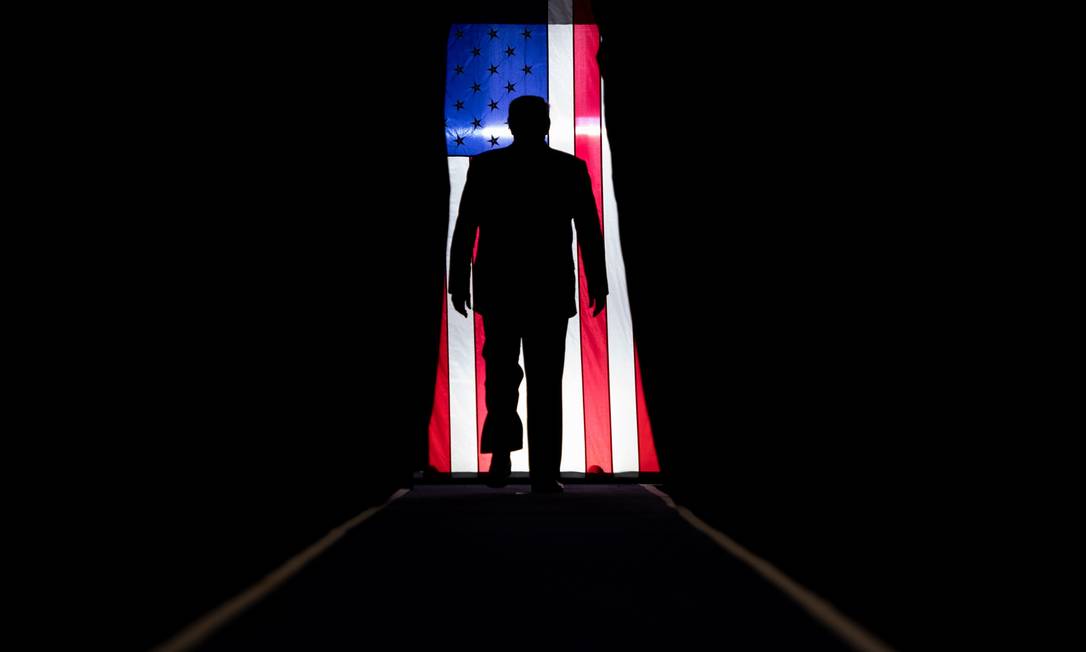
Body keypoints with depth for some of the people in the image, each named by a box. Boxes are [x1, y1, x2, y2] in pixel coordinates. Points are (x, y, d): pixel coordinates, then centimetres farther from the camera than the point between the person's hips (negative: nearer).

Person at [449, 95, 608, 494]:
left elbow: (464, 229, -1)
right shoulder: (572, 168, 0)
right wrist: (597, 283, 7)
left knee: (501, 372, 15)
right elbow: (590, 232, -1)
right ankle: (544, 474, 1)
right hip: (550, 289, 0)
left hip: (497, 286, 1)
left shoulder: (484, 166, 1)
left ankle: (502, 454, -2)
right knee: (545, 382, 3)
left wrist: (458, 282, 5)